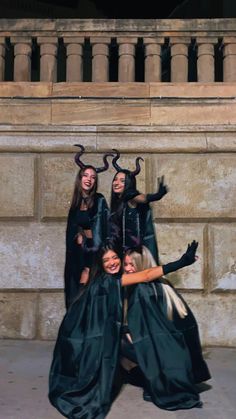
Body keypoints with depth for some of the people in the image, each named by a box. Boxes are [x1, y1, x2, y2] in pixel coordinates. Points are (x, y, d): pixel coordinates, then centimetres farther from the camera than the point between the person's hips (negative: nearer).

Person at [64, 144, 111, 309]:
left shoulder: (99, 201, -9)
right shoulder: (76, 202, 8)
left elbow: (101, 231, -13)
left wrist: (90, 266, -16)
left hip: (92, 250, -6)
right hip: (77, 253, 6)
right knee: (75, 292, 9)